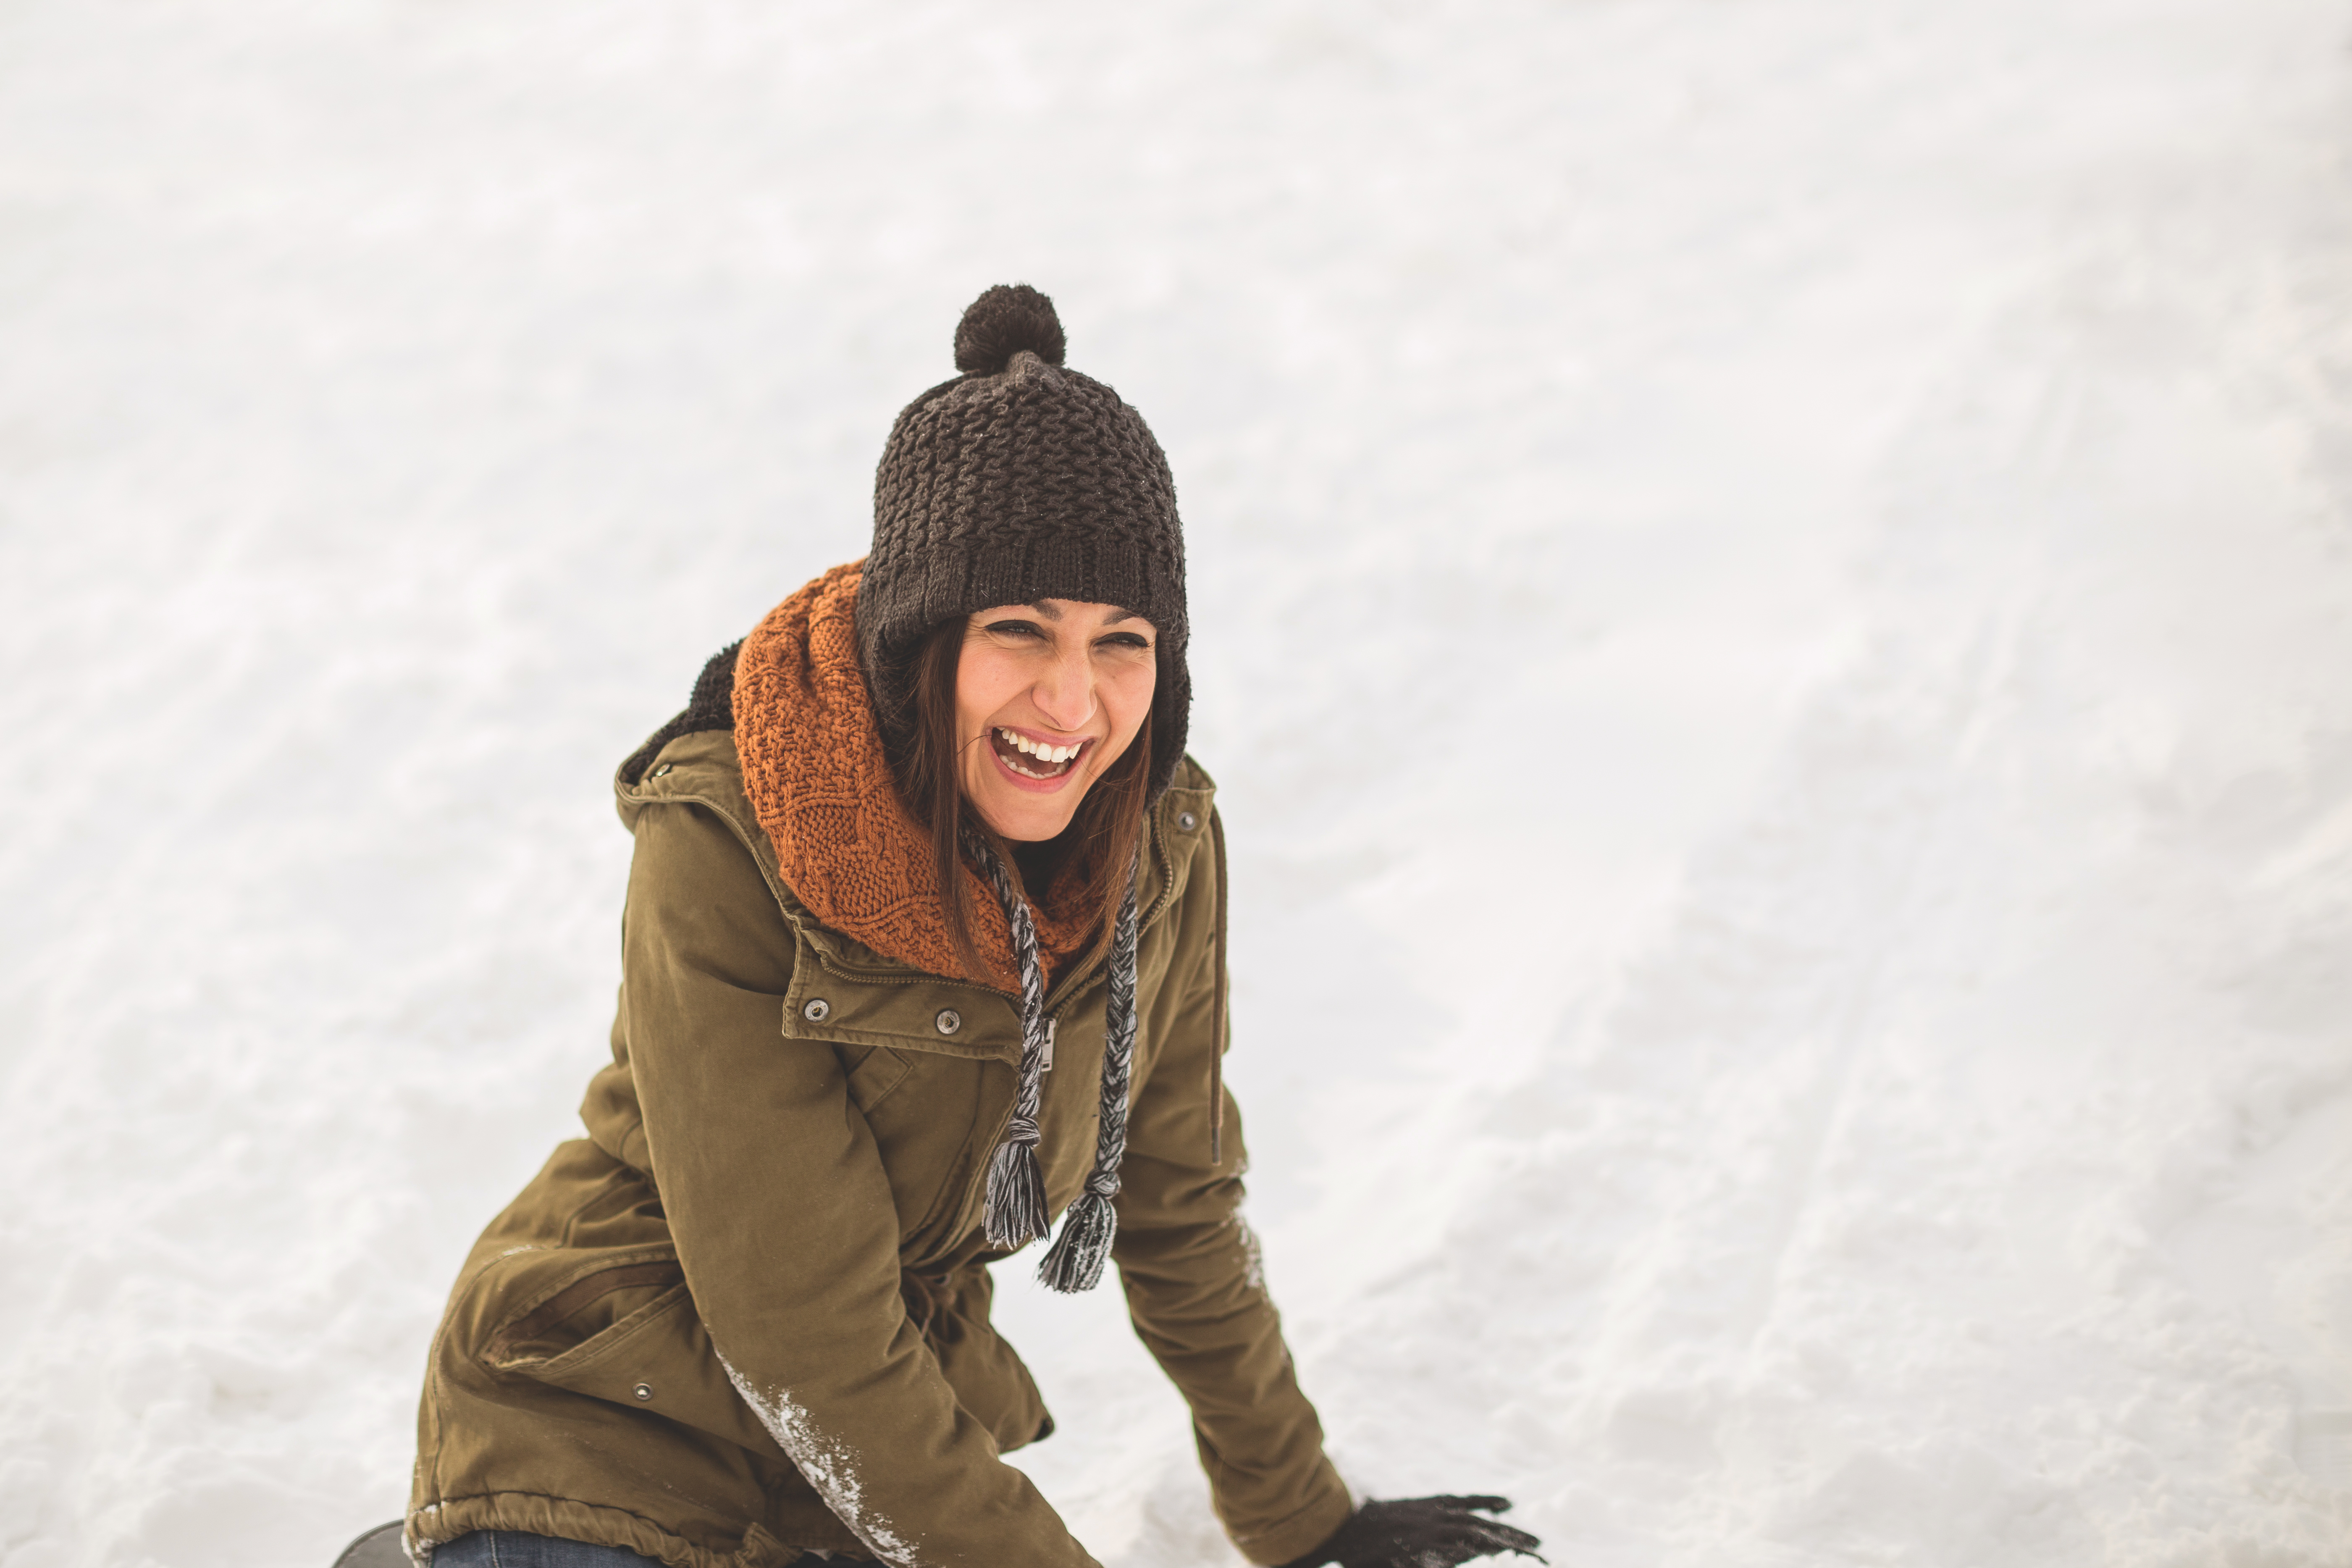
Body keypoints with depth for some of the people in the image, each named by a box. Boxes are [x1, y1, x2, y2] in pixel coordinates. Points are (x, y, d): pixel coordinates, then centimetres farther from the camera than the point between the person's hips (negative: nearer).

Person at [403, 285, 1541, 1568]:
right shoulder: (725, 855, -23)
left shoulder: (1157, 837, -8)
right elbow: (800, 1330, -21)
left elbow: (1176, 1200, 7)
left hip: (888, 1455, 7)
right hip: (598, 1450, -7)